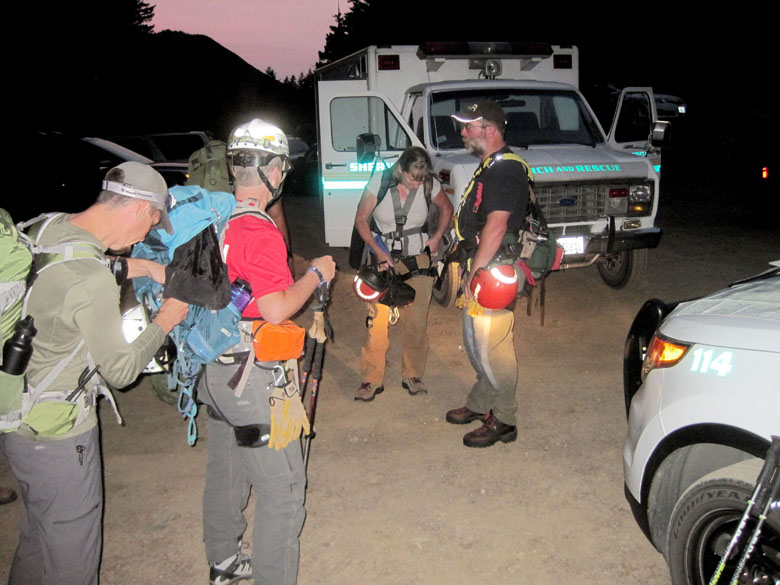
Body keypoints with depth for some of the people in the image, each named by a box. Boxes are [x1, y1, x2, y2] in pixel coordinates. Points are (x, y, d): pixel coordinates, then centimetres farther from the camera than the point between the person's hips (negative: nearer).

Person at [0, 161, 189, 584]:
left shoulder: (49, 228, -5)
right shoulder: (93, 283, -30)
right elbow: (120, 370, -17)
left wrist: (145, 267, 15)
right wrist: (166, 320, -4)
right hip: (56, 432, -9)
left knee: (38, 535, 29)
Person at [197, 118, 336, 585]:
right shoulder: (260, 232, -22)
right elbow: (276, 309, -26)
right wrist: (315, 275, -11)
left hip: (213, 367, 9)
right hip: (252, 378, -9)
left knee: (225, 470, 24)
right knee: (283, 486, 4)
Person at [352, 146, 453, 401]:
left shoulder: (430, 185, -8)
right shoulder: (380, 181, -13)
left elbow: (446, 208, 11)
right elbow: (361, 219, -6)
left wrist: (437, 236, -3)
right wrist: (378, 252, -16)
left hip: (418, 259, 2)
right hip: (384, 258, -1)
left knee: (417, 322, 4)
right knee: (377, 320, -9)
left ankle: (412, 375, 21)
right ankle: (372, 380, 4)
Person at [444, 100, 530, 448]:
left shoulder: (506, 170, -18)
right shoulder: (489, 167, 16)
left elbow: (496, 227, -26)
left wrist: (475, 273, -23)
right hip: (479, 270, 11)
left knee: (493, 348, -2)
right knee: (474, 344, 20)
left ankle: (503, 421, 12)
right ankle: (480, 404, 36)